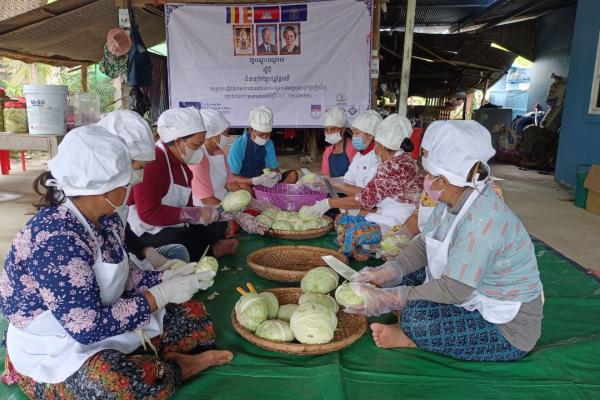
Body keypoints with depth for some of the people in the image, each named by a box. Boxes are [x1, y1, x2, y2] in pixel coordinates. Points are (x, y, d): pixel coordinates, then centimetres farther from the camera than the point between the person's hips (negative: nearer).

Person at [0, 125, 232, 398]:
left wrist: (168, 277, -7)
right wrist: (162, 294, -24)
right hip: (51, 353, -7)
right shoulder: (55, 239, -30)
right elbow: (89, 328, -30)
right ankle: (170, 369, -3)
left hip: (101, 322, 8)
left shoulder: (106, 219, -3)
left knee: (193, 315, 6)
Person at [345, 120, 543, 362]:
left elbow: (453, 290, -32)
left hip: (507, 329, -9)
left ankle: (413, 337, -3)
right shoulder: (453, 200, -3)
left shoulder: (482, 220, -32)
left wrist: (389, 299, -27)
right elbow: (423, 245, 1)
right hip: (471, 296, 9)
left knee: (416, 317, -31)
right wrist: (387, 272, -14)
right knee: (401, 276, 1)